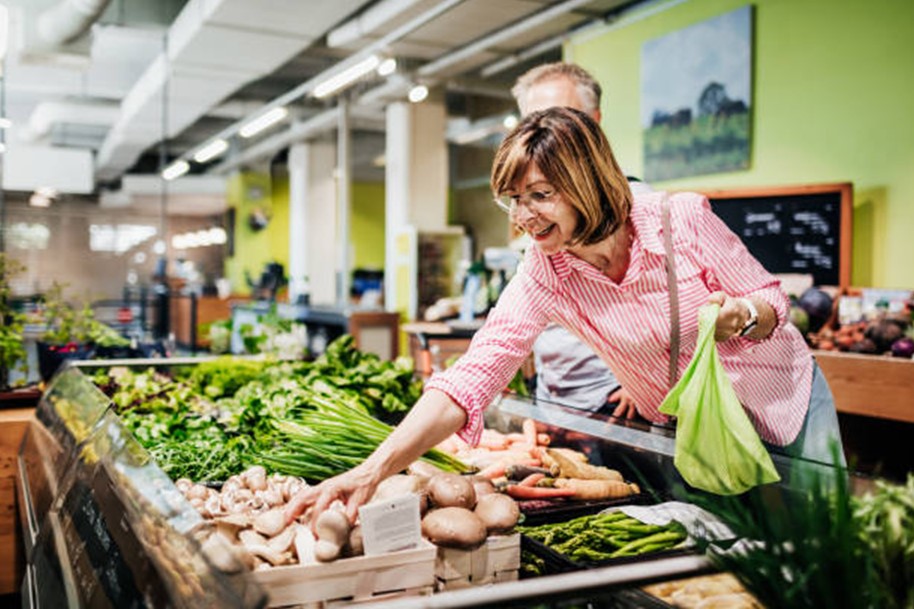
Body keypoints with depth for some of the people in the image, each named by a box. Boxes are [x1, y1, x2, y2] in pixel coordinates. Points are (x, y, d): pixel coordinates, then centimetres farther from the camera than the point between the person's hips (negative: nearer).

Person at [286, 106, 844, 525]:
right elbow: (471, 377, -29)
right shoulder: (544, 276, -20)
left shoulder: (683, 219, -25)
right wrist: (374, 470, -40)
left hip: (784, 402, -1)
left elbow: (771, 299, -11)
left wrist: (739, 316, -36)